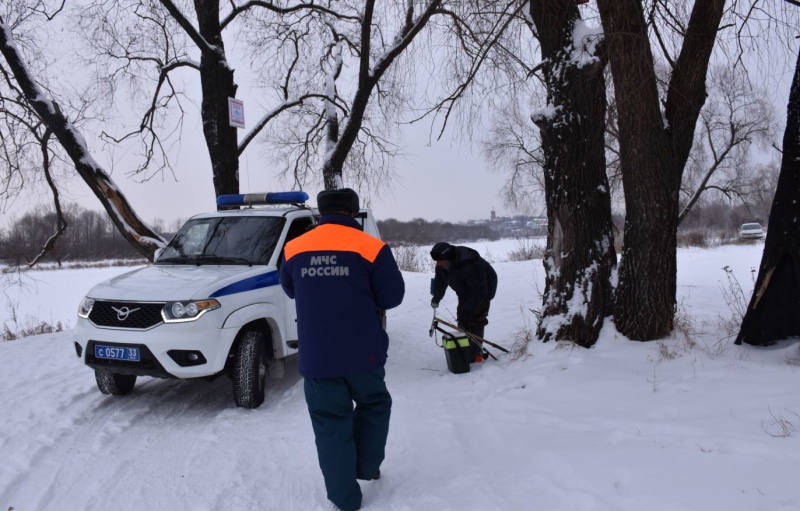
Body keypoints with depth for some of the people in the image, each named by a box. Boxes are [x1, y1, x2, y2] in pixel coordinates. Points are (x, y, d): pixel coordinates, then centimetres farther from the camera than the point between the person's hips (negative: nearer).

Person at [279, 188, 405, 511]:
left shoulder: (294, 249, 2)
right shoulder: (371, 248, -9)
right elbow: (393, 296, -4)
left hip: (315, 357, 2)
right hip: (362, 353, -2)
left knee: (331, 424, 10)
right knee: (374, 405, 25)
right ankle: (367, 467, 29)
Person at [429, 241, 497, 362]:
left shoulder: (468, 265, -42)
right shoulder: (443, 265, -15)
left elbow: (478, 290, -39)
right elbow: (440, 280, 5)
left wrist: (468, 309, -40)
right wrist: (436, 298, 7)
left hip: (483, 290, -8)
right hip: (465, 291, 8)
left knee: (475, 320, -13)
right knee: (462, 318, 9)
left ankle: (476, 352, -6)